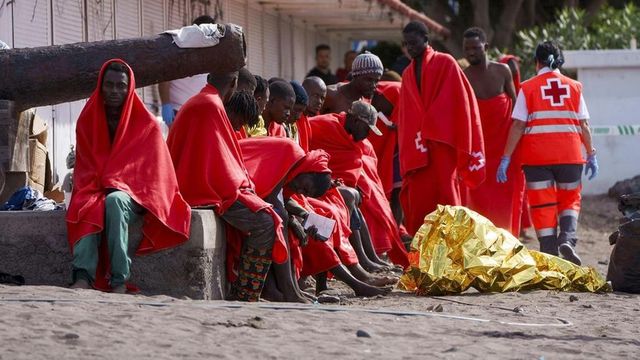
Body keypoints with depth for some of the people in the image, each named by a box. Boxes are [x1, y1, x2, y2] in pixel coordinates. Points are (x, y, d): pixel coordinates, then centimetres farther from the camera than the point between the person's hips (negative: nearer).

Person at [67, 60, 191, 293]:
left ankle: (119, 281, -44)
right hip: (95, 190, 2)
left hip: (133, 194, -2)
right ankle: (82, 278, -54)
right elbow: (84, 168, 11)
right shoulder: (87, 121, 10)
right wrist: (102, 184, -9)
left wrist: (117, 185, -13)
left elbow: (150, 169, -1)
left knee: (114, 201, -39)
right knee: (89, 209, -36)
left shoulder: (146, 124, 1)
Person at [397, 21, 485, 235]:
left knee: (446, 195, -6)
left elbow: (462, 102, -3)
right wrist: (406, 152, 7)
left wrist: (463, 150, -8)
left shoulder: (446, 64, 2)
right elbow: (404, 117, 17)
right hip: (417, 148, 5)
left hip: (443, 142, -5)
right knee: (418, 201, -1)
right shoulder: (408, 74, 19)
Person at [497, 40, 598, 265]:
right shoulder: (574, 87, 6)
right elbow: (584, 125, 4)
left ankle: (549, 253, 1)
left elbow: (518, 126, -4)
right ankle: (567, 238, -11)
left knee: (542, 204, 6)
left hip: (537, 156, -1)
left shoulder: (528, 88, 1)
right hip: (570, 154, 1)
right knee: (570, 200, 15)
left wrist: (506, 158, -2)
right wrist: (591, 155, 12)